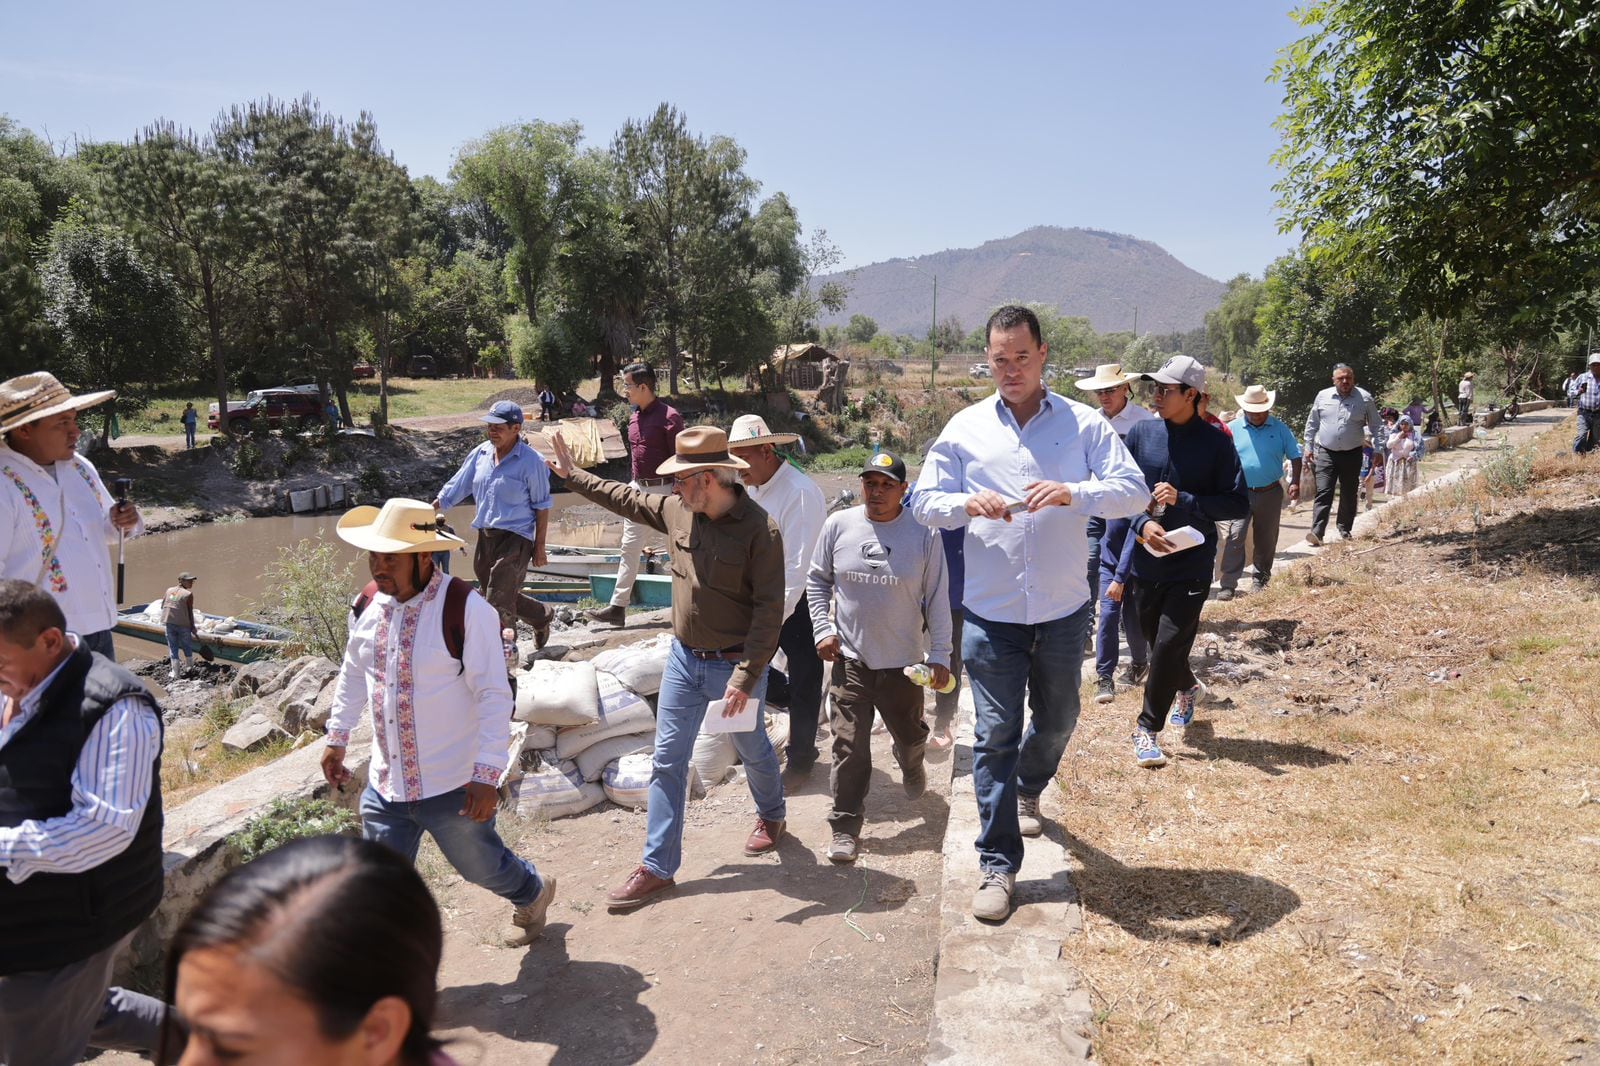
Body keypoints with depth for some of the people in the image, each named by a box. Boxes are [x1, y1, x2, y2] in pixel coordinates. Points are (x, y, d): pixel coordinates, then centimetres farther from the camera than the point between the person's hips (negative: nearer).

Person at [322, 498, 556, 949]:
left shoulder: (467, 610, -19)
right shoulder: (370, 606, 0)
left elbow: (494, 696, -19)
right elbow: (353, 674, 19)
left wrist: (486, 775, -21)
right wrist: (337, 738, 22)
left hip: (452, 786, -5)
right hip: (385, 785, 5)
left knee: (480, 865, 16)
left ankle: (533, 895, 48)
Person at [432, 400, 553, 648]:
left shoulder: (531, 462, -11)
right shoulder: (480, 453, 5)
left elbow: (542, 507, -7)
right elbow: (454, 488, 11)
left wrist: (539, 548, -7)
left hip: (515, 537, -7)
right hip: (485, 536, 7)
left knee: (499, 603, -8)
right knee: (504, 598, 16)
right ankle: (542, 616, 38)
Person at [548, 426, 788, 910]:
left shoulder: (760, 530, -22)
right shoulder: (677, 510, -4)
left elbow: (769, 610, -22)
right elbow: (628, 499, 16)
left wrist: (746, 677, -25)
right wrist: (574, 475, 22)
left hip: (734, 665, -5)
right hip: (684, 657, 5)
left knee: (753, 749, 18)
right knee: (667, 761, 7)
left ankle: (772, 816, 48)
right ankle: (657, 868, 17)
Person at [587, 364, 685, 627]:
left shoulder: (669, 416, -14)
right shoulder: (634, 417, 12)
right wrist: (632, 486, 20)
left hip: (663, 489, -8)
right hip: (638, 488, 8)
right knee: (629, 546, 8)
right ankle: (617, 608, 11)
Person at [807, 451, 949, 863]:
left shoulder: (923, 534, -8)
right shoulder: (839, 525, -3)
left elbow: (937, 599, -2)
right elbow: (817, 581, 8)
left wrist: (940, 655, -3)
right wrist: (823, 630, -1)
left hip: (903, 660, 0)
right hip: (849, 659, 0)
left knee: (910, 735, 19)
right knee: (849, 747, -1)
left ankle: (912, 767, 55)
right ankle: (845, 828, 12)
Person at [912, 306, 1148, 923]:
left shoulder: (1084, 424, -2)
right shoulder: (965, 428, 1)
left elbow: (1134, 492, -10)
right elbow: (924, 502, 2)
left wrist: (1073, 493, -29)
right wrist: (966, 504, -20)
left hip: (1063, 610, 1)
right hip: (991, 612, -1)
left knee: (1057, 720, 20)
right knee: (995, 735, 1)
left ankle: (1028, 790, 52)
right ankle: (998, 865, 12)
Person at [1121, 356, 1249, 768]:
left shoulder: (1216, 442, -6)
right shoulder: (1141, 433, 1)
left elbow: (1239, 503, -6)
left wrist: (1183, 500, -18)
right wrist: (1143, 523, -13)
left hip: (1192, 562, -4)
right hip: (1147, 560, 4)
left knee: (1169, 645, -7)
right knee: (1158, 642, 17)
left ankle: (1148, 728, 8)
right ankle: (1187, 688, 48)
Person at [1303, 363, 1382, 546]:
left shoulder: (1365, 398, -1)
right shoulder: (1323, 396, 1)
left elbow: (1375, 427, 5)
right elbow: (1311, 424, 11)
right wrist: (1309, 448, 8)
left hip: (1352, 454, 1)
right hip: (1326, 453, -1)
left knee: (1349, 495, 11)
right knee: (1323, 493, -11)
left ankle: (1345, 529, 26)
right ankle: (1317, 532, -17)